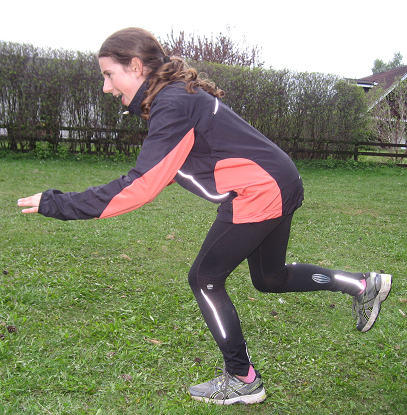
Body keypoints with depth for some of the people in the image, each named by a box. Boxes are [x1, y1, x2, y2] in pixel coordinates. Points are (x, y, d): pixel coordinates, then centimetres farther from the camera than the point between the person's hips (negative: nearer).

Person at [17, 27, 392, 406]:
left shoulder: (171, 105, -19)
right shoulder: (178, 95, 11)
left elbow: (142, 186, -25)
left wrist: (58, 204, -22)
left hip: (260, 192, -10)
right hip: (280, 186, 10)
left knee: (205, 280, 2)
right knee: (270, 279, 23)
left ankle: (242, 382, 14)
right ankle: (364, 285, 31)